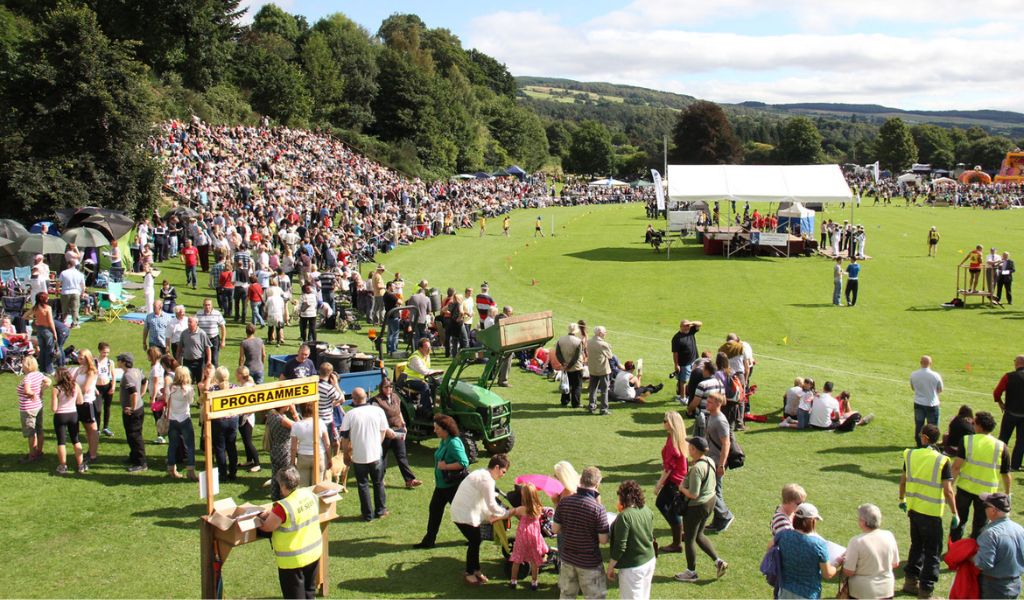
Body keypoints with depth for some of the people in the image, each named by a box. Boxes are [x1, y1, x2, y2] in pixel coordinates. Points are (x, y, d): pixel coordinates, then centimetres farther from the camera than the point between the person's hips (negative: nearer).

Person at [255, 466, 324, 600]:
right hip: (314, 552, 7)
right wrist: (272, 514, 7)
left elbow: (267, 527, -13)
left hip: (294, 560, -6)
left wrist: (258, 519, 6)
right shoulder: (310, 494, -7)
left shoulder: (283, 507, -28)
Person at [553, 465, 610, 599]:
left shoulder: (563, 502, -10)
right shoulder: (598, 509, -23)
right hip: (589, 562, -4)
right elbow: (603, 540, -15)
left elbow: (555, 529, -2)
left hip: (567, 558, 4)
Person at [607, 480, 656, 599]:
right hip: (649, 561, 7)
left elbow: (620, 547, -21)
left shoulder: (624, 516, -23)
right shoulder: (647, 511, 0)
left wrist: (610, 567, -11)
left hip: (632, 567, -7)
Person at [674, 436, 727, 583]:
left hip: (696, 506, -9)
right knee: (698, 535, 25)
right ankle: (718, 562, 21)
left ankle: (691, 572, 25)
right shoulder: (710, 461, -2)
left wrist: (682, 488, -11)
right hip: (710, 501, 9)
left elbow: (693, 494, -28)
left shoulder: (697, 468, -29)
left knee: (689, 539, 11)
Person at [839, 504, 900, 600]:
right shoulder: (889, 536, -8)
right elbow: (895, 564, 5)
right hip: (886, 590, 4)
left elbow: (848, 572, -16)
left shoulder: (857, 541, -21)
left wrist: (843, 561, 3)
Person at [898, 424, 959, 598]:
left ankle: (911, 580, 29)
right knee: (932, 551, 7)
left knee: (917, 545, 22)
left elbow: (903, 480, 7)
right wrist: (954, 514, -6)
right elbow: (948, 490, -16)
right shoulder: (942, 460, -16)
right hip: (932, 512, -5)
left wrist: (902, 499, 23)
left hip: (913, 508, 5)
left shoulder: (910, 454, -3)